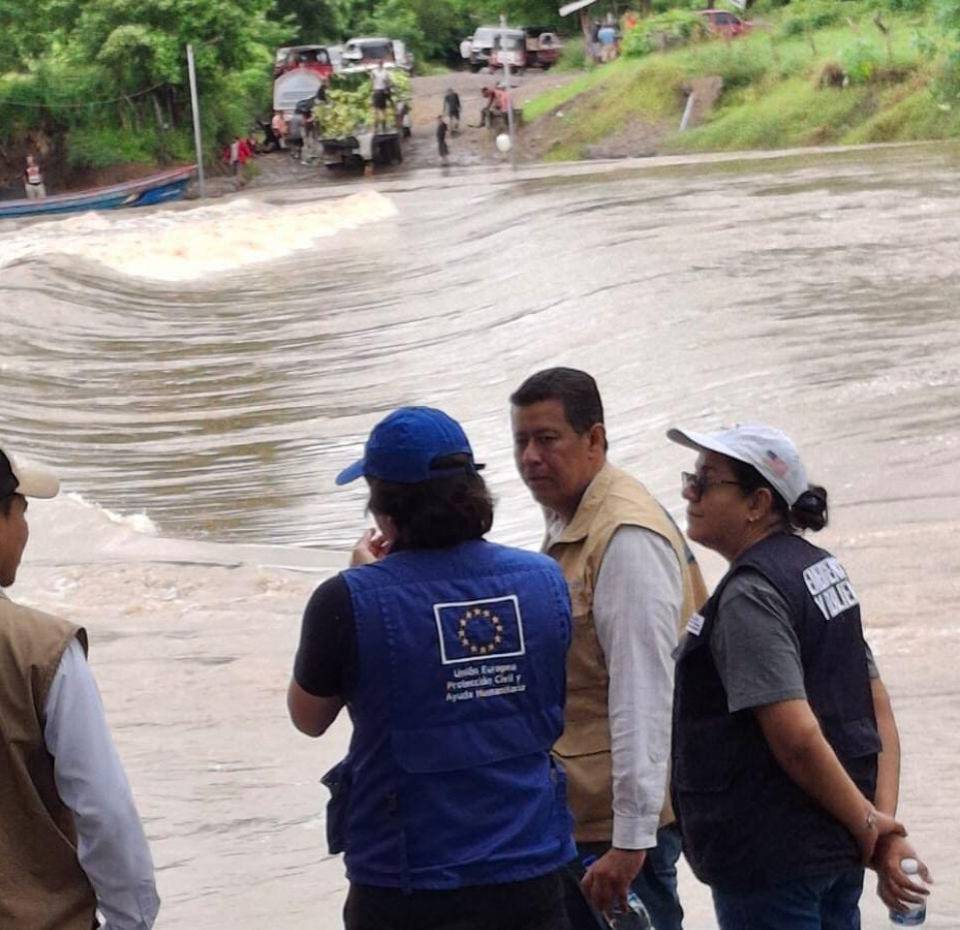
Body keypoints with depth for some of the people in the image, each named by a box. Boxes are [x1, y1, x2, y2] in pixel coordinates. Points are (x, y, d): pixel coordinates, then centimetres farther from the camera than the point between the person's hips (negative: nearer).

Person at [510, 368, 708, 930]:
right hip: (579, 816, 10)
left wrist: (630, 839, -24)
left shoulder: (627, 538, -17)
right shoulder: (566, 528, 14)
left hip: (617, 825, -10)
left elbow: (644, 695, -22)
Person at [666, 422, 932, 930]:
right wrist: (886, 826, 4)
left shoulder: (749, 594, -17)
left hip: (771, 857, -9)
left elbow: (796, 736, -24)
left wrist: (866, 824, -12)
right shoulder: (819, 566, 11)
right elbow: (877, 707, 11)